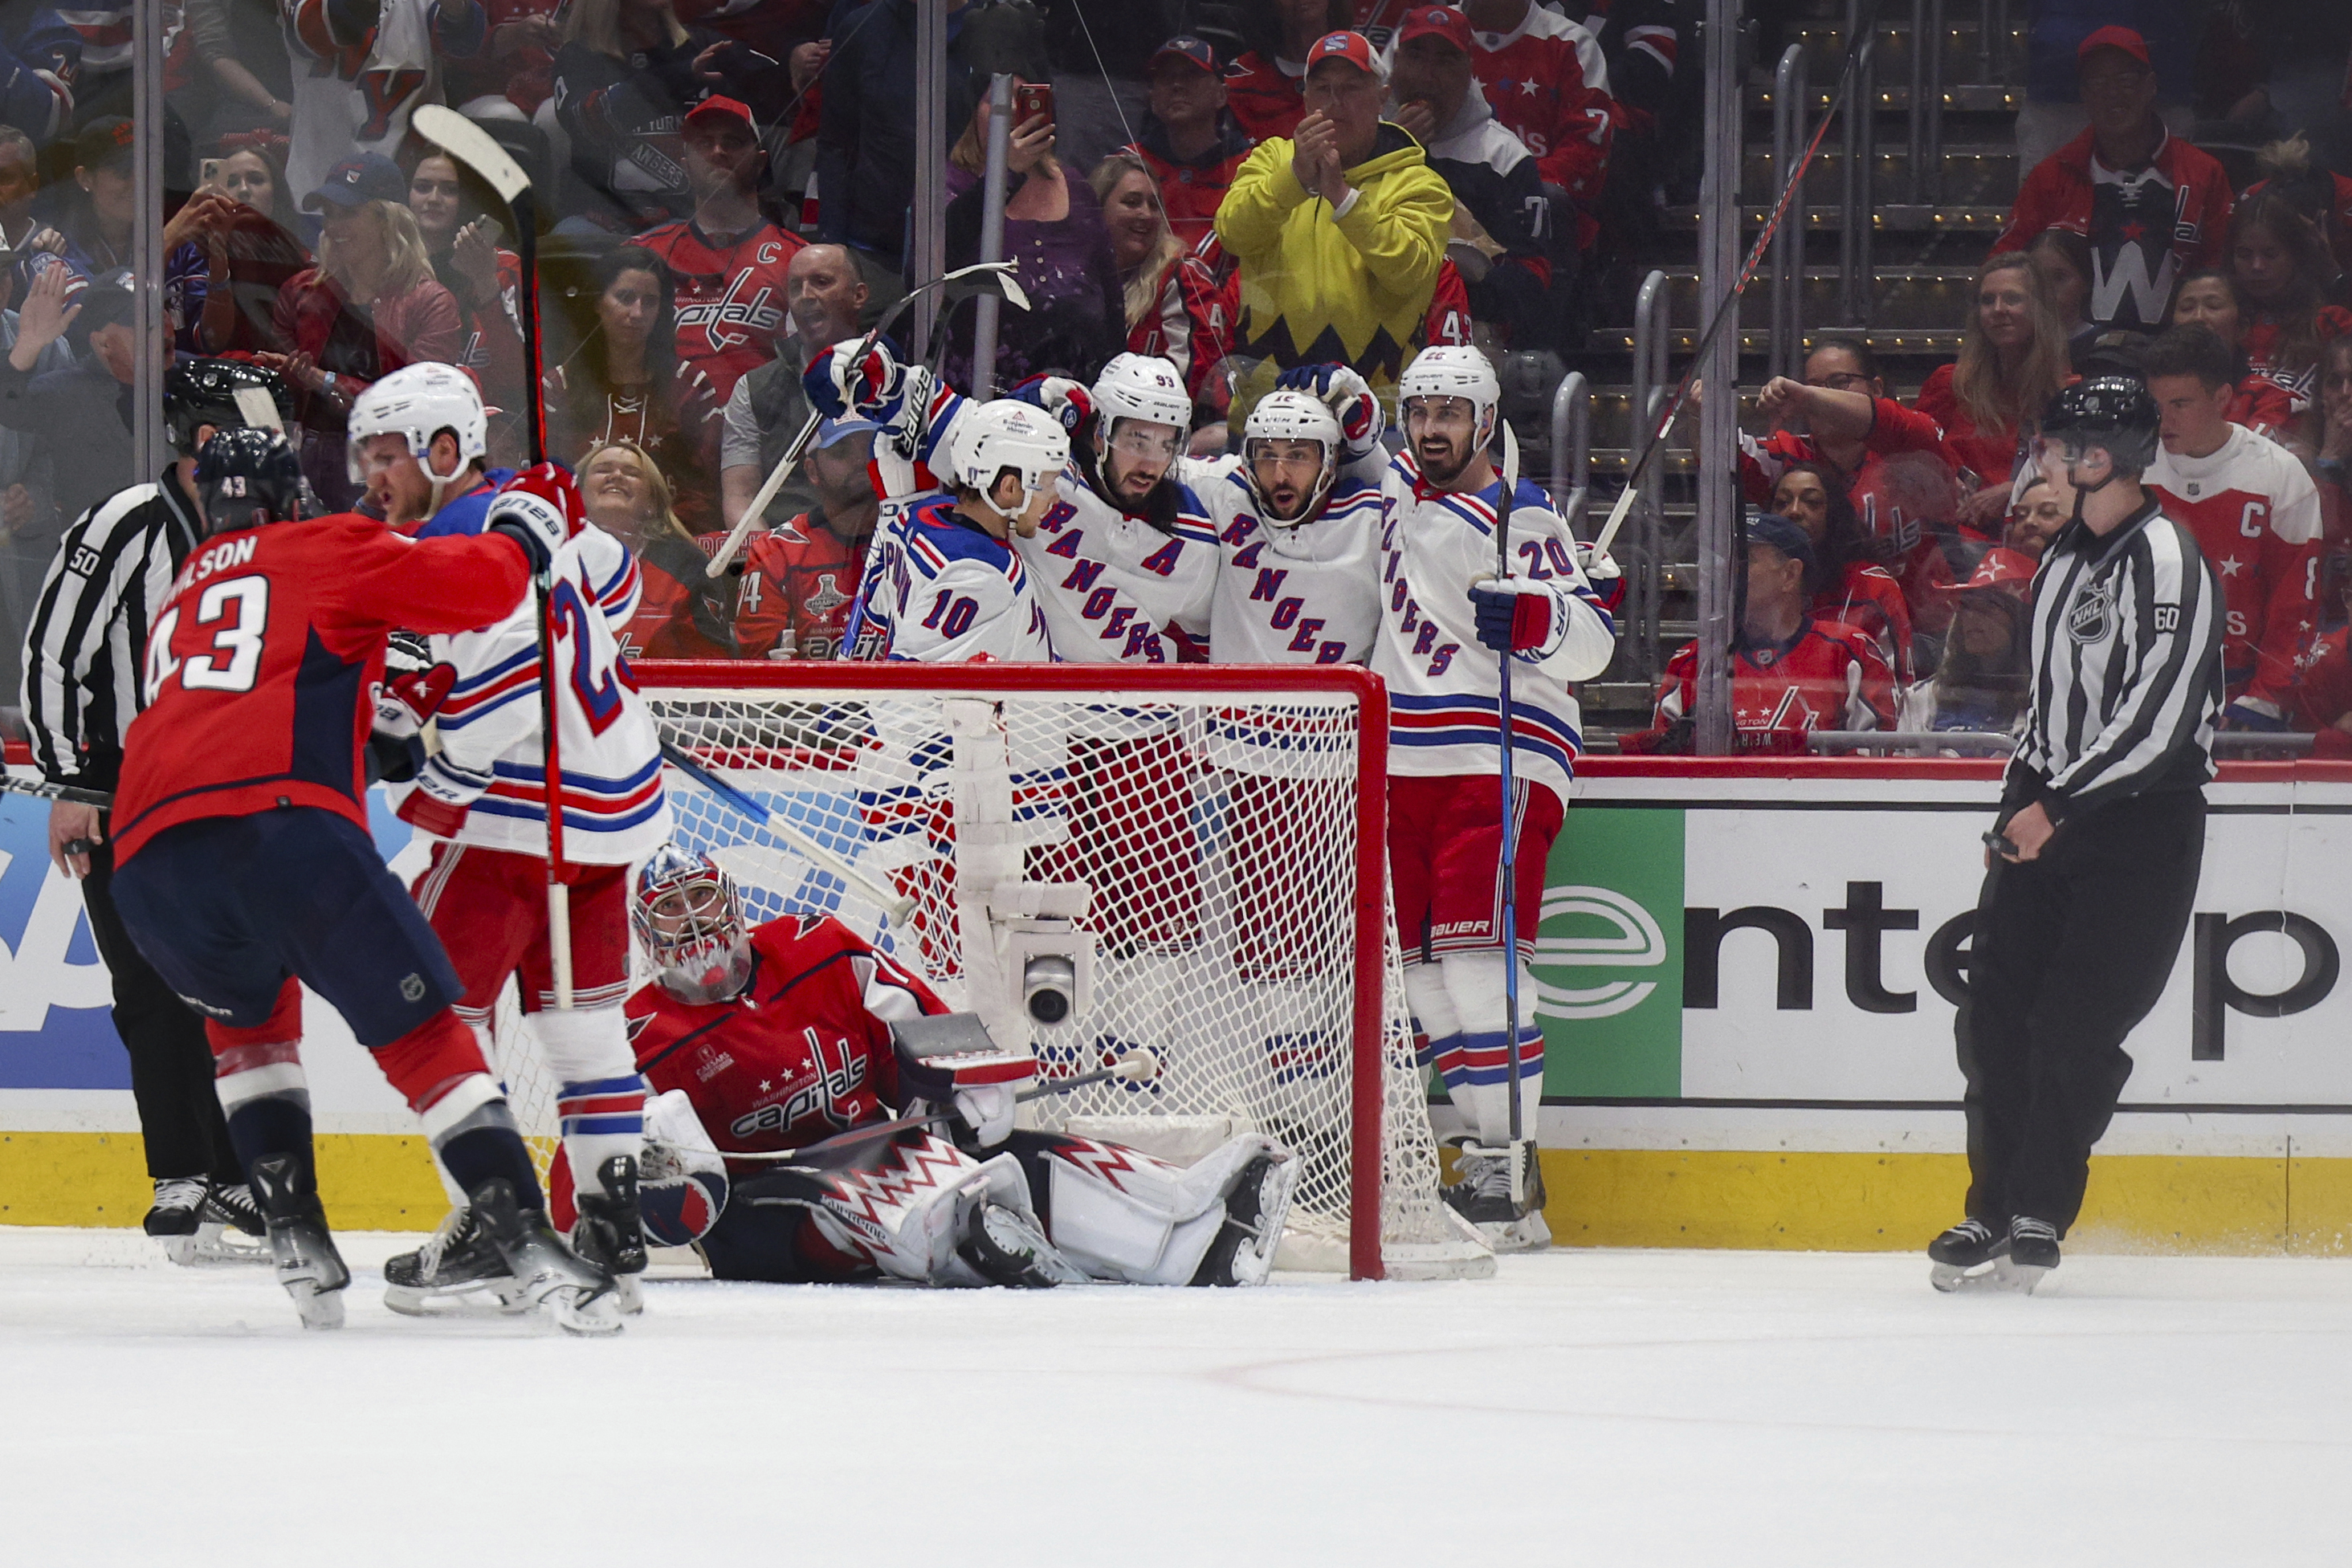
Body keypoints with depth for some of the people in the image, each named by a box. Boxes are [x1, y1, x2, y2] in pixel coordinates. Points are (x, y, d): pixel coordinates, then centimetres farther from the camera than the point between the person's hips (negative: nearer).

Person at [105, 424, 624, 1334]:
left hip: (148, 863, 5)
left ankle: (294, 1234, 18)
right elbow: (466, 585, 6)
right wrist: (522, 540, 25)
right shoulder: (323, 550, 18)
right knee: (422, 1035, 3)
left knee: (247, 1015, 32)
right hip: (283, 823, -5)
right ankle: (528, 1244, -11)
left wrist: (375, 746, 47)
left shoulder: (181, 600, 35)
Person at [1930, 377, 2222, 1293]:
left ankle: (2037, 1219, -2)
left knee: (2074, 1028, -10)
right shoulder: (2069, 556, 14)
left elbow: (2155, 719, -22)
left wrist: (2059, 806, -20)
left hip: (2142, 823, -8)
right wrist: (2018, 801, 18)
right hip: (2051, 814, 8)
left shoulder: (2165, 562, -15)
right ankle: (1994, 1215, 9)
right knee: (1994, 1012, 2)